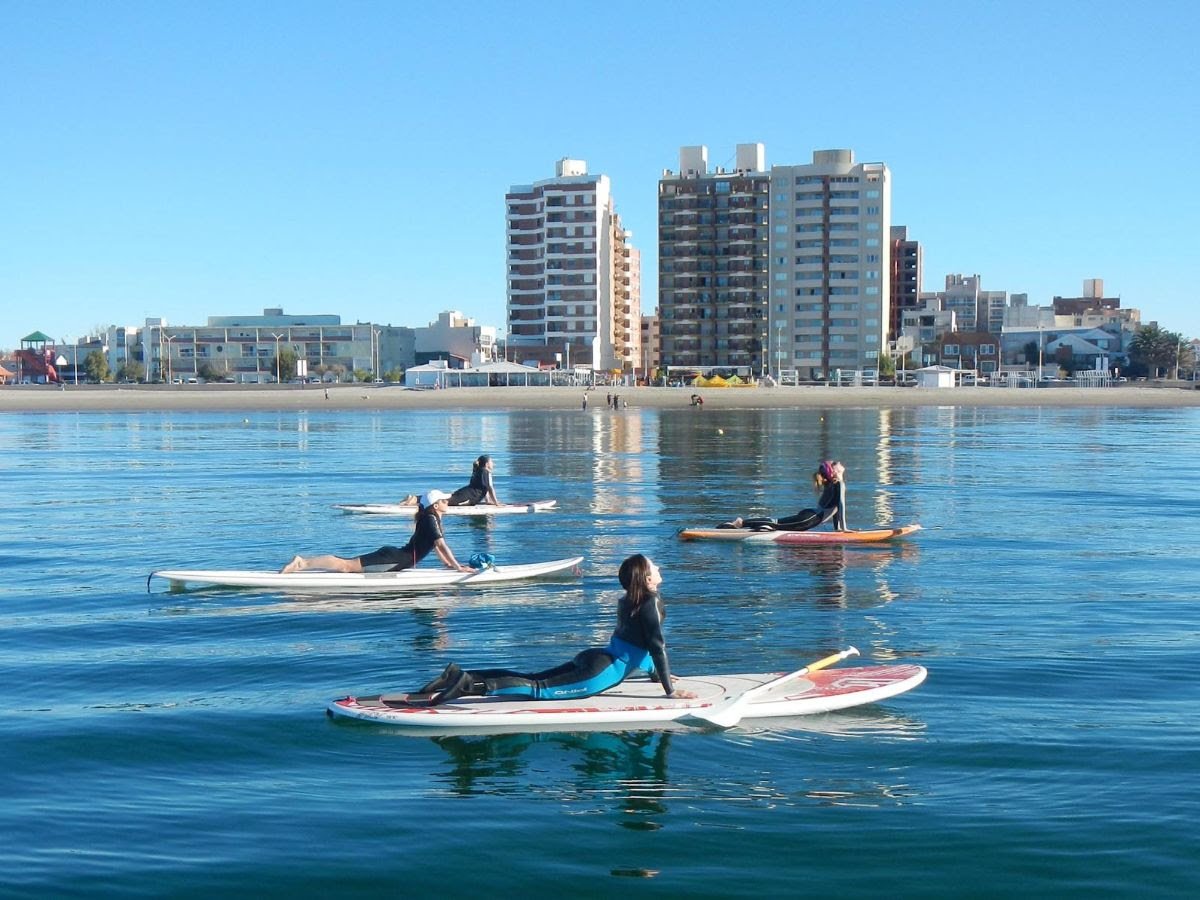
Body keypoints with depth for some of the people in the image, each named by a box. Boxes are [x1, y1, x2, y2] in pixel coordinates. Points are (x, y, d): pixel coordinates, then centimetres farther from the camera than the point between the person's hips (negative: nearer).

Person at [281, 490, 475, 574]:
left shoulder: (431, 520, 20)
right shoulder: (431, 519, -11)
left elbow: (435, 546, 30)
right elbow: (441, 545, -17)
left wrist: (447, 564, 24)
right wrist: (457, 567, -15)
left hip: (394, 557, 9)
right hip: (394, 559, -9)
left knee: (348, 565, 6)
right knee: (347, 565, -16)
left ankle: (302, 563, 4)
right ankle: (302, 563, -23)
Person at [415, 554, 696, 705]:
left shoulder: (629, 601, 18)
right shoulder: (650, 604, -10)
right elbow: (657, 647, -13)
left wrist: (657, 674, 36)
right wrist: (670, 690, -8)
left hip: (593, 658, 8)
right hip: (605, 671, -8)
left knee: (532, 679, 5)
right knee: (538, 689, -16)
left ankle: (462, 675, -6)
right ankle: (471, 687, -31)